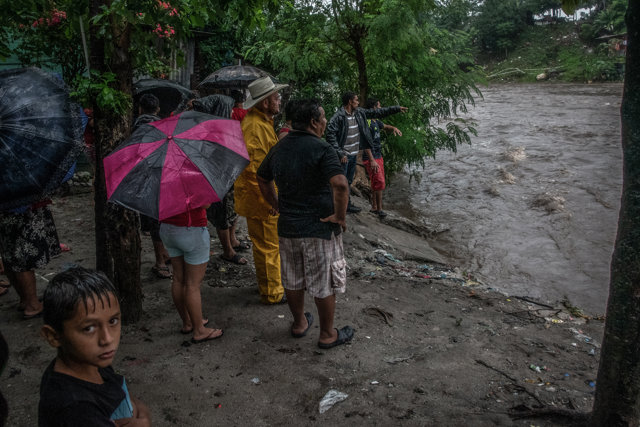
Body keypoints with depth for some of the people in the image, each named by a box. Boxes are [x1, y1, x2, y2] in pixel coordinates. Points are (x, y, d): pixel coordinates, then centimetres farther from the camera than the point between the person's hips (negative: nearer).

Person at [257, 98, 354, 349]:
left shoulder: (279, 148, 5)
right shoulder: (321, 149, -17)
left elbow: (262, 180, 17)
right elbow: (340, 184, -31)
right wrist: (340, 216, -19)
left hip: (287, 227, 7)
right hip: (320, 227, -6)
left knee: (292, 280, 21)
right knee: (324, 284, 9)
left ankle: (299, 323, 39)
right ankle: (327, 335, 23)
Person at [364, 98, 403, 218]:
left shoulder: (375, 121, 11)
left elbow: (385, 126, 28)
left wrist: (394, 128, 3)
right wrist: (372, 160, -28)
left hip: (378, 156, 10)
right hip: (371, 158, -10)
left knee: (376, 183, 13)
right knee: (379, 183, -9)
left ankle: (374, 207, 23)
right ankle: (379, 209, 1)